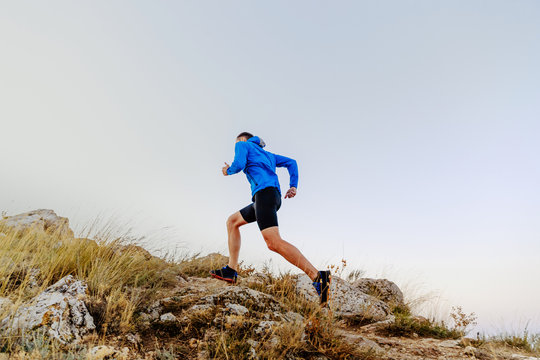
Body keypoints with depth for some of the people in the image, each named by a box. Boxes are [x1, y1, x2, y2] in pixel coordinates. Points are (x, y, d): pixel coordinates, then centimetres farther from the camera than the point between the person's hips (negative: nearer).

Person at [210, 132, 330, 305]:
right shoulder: (266, 154, 34)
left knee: (274, 243, -23)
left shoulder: (243, 145, 14)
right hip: (275, 197, 9)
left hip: (264, 191, -9)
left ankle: (318, 277, -34)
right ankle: (231, 271, 11)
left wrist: (228, 171, 16)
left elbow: (239, 164, -6)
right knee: (232, 221, 20)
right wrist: (293, 186, 16)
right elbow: (291, 162, 27)